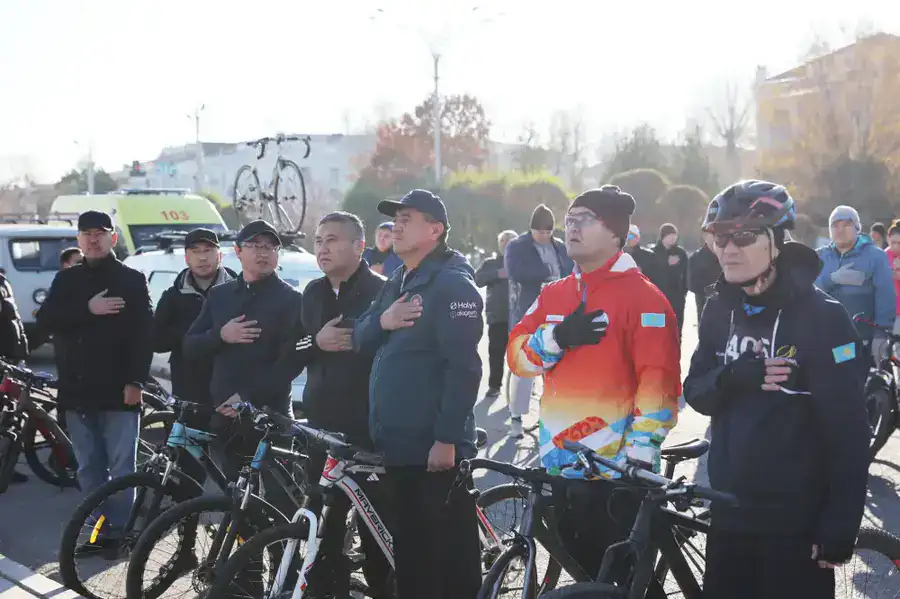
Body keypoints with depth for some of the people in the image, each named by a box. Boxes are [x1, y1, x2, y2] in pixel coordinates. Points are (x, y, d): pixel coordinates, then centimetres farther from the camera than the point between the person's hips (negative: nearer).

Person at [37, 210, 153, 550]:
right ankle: (98, 529, 16)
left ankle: (120, 530, 5)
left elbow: (143, 333, -5)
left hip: (118, 390, -4)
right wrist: (88, 309, -14)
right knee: (89, 467, 8)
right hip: (77, 389, 4)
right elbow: (45, 320, -1)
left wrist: (135, 381, -14)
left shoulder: (132, 280, 2)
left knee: (121, 467, -2)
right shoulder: (67, 280, 13)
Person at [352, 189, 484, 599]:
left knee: (451, 553, -2)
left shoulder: (453, 284, -13)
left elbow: (463, 368, -19)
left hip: (435, 448, -9)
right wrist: (383, 321, -9)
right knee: (409, 549, 17)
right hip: (397, 445, 9)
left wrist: (447, 439, -23)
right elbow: (360, 340, 13)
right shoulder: (398, 283, 17)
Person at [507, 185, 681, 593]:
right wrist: (556, 337, -14)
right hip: (560, 466, 7)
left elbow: (658, 378, -15)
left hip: (618, 470, -6)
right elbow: (517, 355, 5)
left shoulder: (641, 294, -9)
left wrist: (641, 453, -20)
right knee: (583, 571, 19)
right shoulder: (553, 294, 12)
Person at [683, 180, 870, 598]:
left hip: (797, 519, -5)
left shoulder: (820, 316, -13)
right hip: (729, 509, 5)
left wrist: (841, 526, -15)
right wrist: (729, 378, -17)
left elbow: (849, 428, -13)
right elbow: (696, 394, 5)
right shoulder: (719, 310, 4)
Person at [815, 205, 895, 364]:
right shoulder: (820, 256, 10)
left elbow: (885, 295, -9)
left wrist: (882, 333, -18)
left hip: (863, 341, -3)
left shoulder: (875, 255, -1)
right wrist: (833, 278, -23)